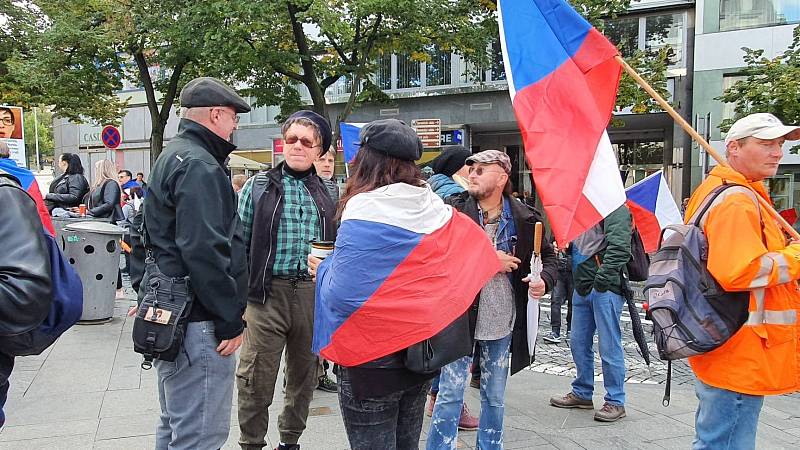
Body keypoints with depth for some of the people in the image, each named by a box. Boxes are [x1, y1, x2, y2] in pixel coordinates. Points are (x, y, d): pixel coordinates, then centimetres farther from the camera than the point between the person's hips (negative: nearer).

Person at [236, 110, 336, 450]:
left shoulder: (327, 194, 10)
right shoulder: (259, 186, 2)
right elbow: (239, 244, 1)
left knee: (304, 376, 14)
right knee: (256, 379, 0)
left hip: (314, 295, 3)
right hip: (268, 292, -3)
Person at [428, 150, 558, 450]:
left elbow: (548, 254, 12)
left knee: (495, 397, 17)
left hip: (502, 322, 3)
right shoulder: (454, 209, -7)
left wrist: (544, 280, -9)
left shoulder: (524, 218, 0)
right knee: (450, 394, 2)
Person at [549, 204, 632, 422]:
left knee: (609, 346, -2)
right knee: (578, 342, 16)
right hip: (582, 286, 9)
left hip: (606, 289, -9)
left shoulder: (613, 206, -11)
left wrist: (604, 276, -26)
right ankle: (582, 393, 30)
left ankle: (616, 402, 10)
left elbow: (619, 246, -22)